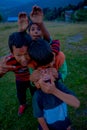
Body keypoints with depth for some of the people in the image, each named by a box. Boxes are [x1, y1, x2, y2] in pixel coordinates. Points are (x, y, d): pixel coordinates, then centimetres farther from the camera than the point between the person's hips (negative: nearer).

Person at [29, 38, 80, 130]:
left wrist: (55, 91, -45)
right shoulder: (37, 96, -32)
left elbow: (77, 104, -37)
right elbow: (40, 117, -19)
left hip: (64, 122, 3)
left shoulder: (59, 85, -26)